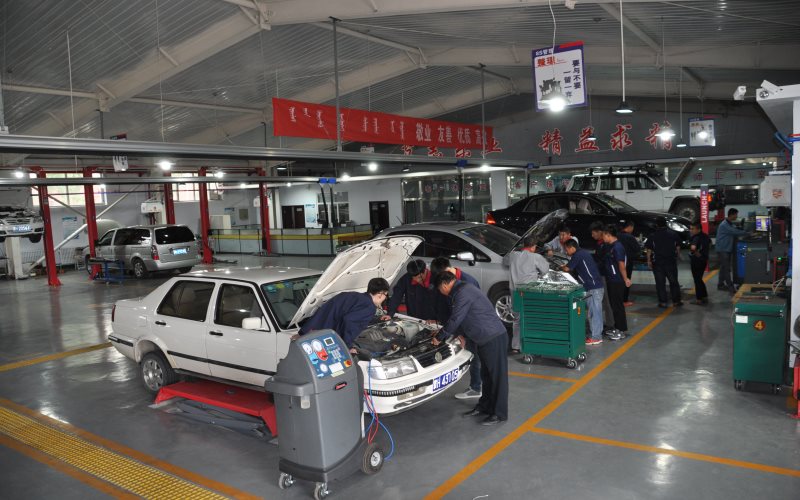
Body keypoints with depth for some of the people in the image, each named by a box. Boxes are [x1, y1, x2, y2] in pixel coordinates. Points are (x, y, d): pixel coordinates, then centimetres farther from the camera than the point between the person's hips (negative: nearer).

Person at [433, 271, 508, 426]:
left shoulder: (463, 293, -18)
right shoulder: (462, 290, 15)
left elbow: (455, 320, -17)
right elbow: (461, 320, 24)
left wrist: (439, 337, -5)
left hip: (493, 339, -11)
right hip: (485, 339, 11)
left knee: (497, 375, -1)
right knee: (486, 375, 19)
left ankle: (499, 414, 7)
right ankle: (484, 406, 31)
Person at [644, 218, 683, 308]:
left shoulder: (652, 236, -5)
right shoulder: (673, 234, 1)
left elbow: (648, 250, -6)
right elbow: (678, 247, 7)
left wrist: (649, 261, 1)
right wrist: (676, 256, 19)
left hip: (657, 262, -2)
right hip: (671, 261, 2)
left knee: (660, 283, 3)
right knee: (673, 281, 12)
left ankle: (663, 302, 2)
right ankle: (676, 300, 15)